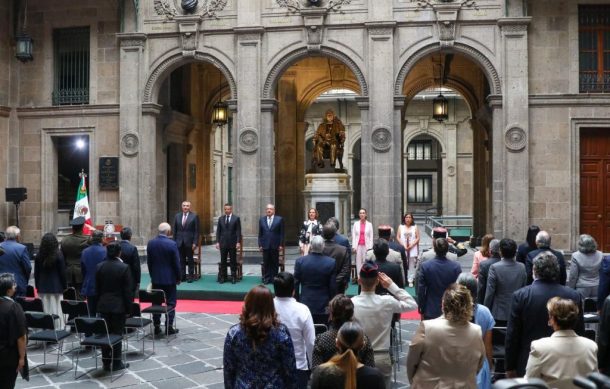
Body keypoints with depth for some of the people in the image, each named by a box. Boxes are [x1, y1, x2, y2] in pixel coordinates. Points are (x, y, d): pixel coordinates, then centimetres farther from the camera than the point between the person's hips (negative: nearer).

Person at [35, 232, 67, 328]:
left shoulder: (39, 256, -1)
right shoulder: (58, 255, -11)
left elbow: (36, 273, 6)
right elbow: (62, 273, -6)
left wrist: (38, 287, 16)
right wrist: (64, 287, 3)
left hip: (43, 288, 3)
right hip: (56, 288, -3)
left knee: (45, 312, 7)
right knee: (57, 311, 1)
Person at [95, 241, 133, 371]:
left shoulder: (100, 266, 0)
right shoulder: (124, 268, -13)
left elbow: (97, 288, 7)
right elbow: (128, 290, -10)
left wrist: (99, 302, 16)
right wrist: (129, 307, -2)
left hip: (103, 305, 4)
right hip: (119, 306, -4)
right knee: (117, 333, 3)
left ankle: (106, 362, 16)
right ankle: (116, 363, 9)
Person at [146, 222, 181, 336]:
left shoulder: (151, 243, -1)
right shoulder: (172, 244, -15)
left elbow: (149, 262, 6)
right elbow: (176, 263, -11)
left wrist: (152, 275, 17)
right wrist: (179, 277, 1)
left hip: (155, 278, 4)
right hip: (169, 278, -4)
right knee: (170, 303, 5)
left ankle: (157, 327, 15)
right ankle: (169, 327, 7)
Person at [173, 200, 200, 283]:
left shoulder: (194, 216, -3)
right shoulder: (177, 216, 8)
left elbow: (196, 231, -5)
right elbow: (174, 230, 11)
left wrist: (195, 242, -11)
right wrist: (174, 241, 5)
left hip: (189, 242, -3)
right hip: (179, 242, 3)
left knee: (190, 260, 5)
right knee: (181, 260, 7)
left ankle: (191, 276, 12)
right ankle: (182, 276, 13)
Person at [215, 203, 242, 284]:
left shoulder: (236, 218, -1)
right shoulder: (221, 219, 8)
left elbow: (238, 231, -3)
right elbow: (218, 231, 8)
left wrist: (238, 242, -10)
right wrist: (217, 242, 0)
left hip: (232, 243, -2)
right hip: (223, 243, 2)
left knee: (233, 261, 4)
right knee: (223, 261, 5)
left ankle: (233, 277, 11)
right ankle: (222, 277, 11)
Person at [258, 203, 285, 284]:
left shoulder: (279, 219, 1)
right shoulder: (261, 220, 8)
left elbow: (281, 233, 0)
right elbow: (260, 234, 8)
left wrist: (281, 244, -5)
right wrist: (260, 245, 1)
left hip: (275, 245, -1)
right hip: (265, 245, 1)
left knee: (275, 263, 5)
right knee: (266, 263, 4)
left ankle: (274, 278, 14)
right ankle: (266, 278, 11)